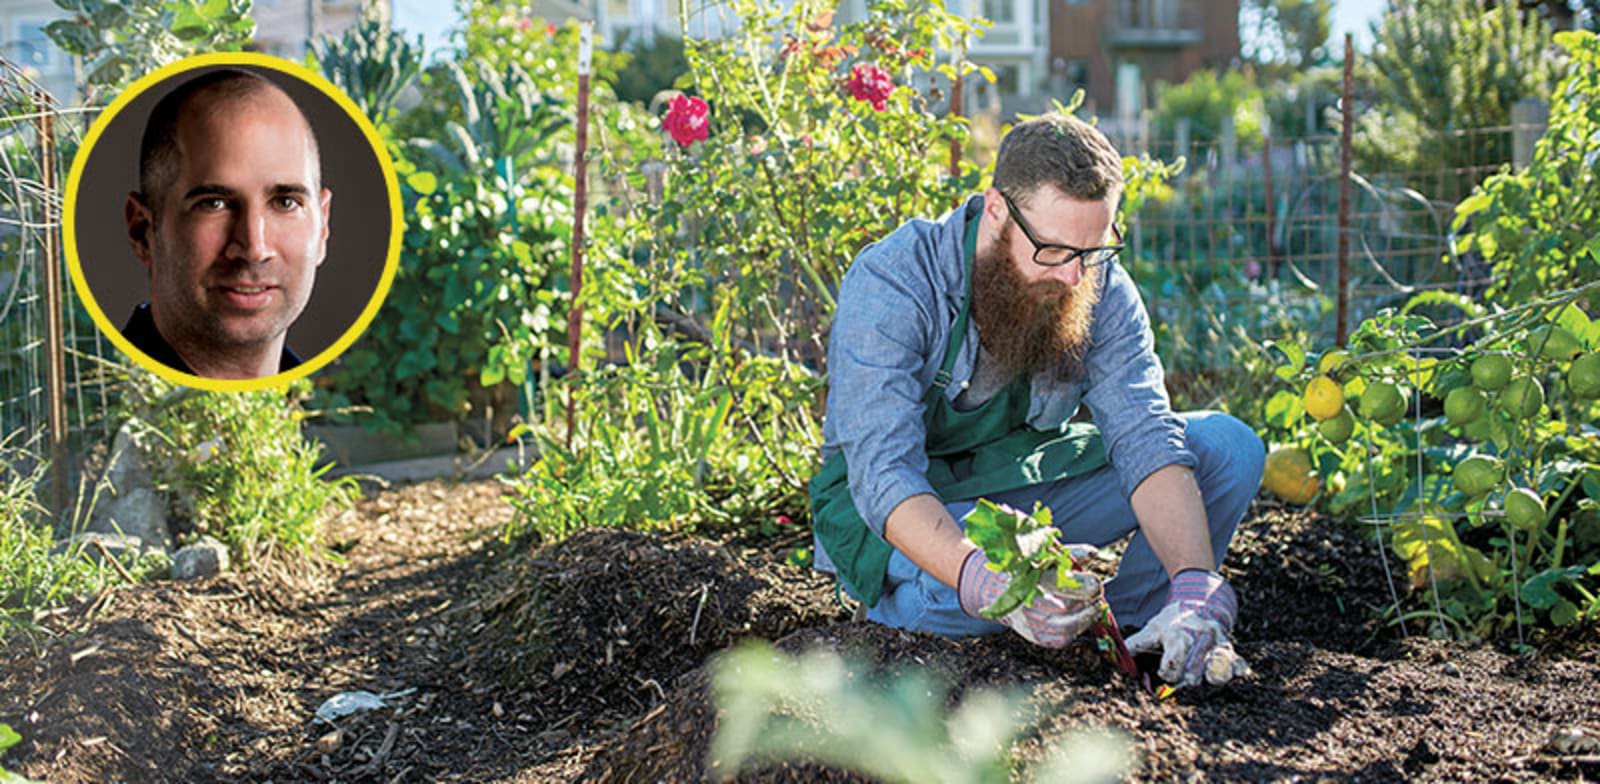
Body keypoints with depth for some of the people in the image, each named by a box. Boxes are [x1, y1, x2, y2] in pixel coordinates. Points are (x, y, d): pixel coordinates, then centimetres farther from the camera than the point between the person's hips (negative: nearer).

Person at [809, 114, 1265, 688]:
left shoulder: (1101, 288, -13)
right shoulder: (892, 282, -27)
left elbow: (1146, 439, -21)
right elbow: (884, 473, -35)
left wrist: (1195, 591, -38)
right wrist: (987, 584, -53)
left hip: (1025, 489, 4)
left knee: (1229, 447, -11)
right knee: (967, 593, -40)